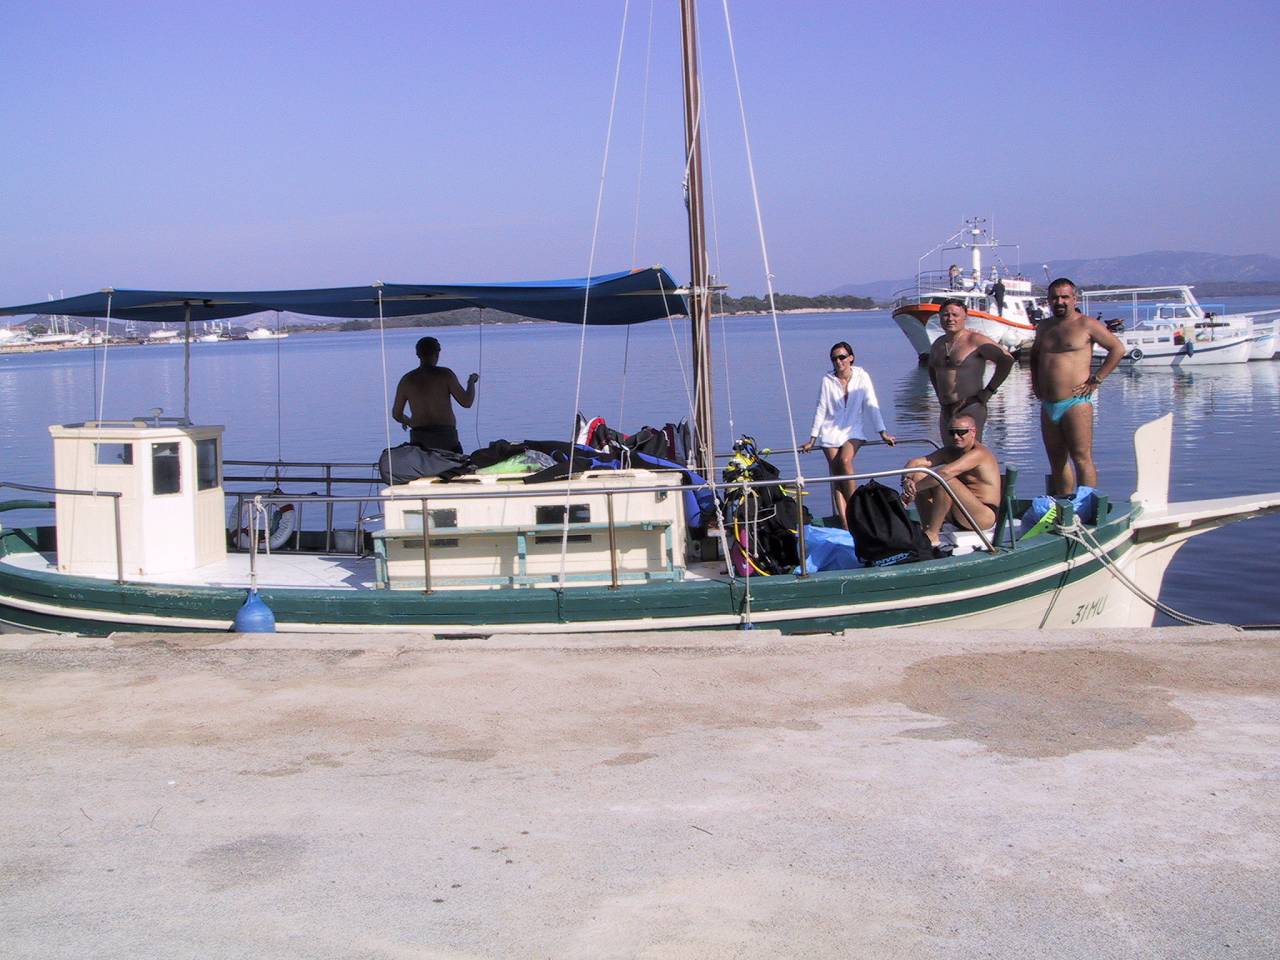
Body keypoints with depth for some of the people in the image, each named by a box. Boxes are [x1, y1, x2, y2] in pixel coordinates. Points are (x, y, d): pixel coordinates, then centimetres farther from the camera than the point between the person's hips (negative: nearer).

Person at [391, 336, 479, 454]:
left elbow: (396, 414, 11)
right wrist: (471, 382, 15)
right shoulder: (445, 374, -3)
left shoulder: (407, 380, 6)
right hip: (446, 438, -2)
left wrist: (406, 421, 34)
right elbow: (466, 402, -4)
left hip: (419, 440, 2)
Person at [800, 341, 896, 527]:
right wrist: (812, 439, 3)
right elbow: (820, 410, 3)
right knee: (836, 473, -8)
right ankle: (844, 521, -13)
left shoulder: (861, 377, -3)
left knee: (845, 460, -27)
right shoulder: (827, 381, -1)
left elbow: (872, 405, -4)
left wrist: (882, 432, -8)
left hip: (853, 430, -1)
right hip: (831, 431, 1)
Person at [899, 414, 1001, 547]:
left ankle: (932, 535, -22)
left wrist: (913, 489, -29)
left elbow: (945, 472, -33)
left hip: (985, 516, -8)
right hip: (958, 515, 8)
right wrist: (907, 480, -24)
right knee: (919, 474, -2)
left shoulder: (979, 453, -18)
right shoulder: (950, 452, 8)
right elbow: (915, 463, -2)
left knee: (944, 481, -31)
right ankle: (927, 528, -6)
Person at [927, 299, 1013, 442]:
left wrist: (989, 391, -12)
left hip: (971, 409, -8)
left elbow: (1007, 360, -13)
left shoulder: (974, 340, -8)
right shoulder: (938, 344, 15)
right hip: (946, 411, 8)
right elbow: (932, 369, 34)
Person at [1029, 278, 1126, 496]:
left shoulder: (1086, 324, -4)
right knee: (1057, 461, 9)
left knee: (1082, 458, -9)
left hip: (1075, 403, -7)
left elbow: (1118, 349, -4)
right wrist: (1035, 381, 19)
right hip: (1048, 405, 7)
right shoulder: (1044, 326, 15)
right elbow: (1034, 354, 34)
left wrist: (1096, 380, -7)